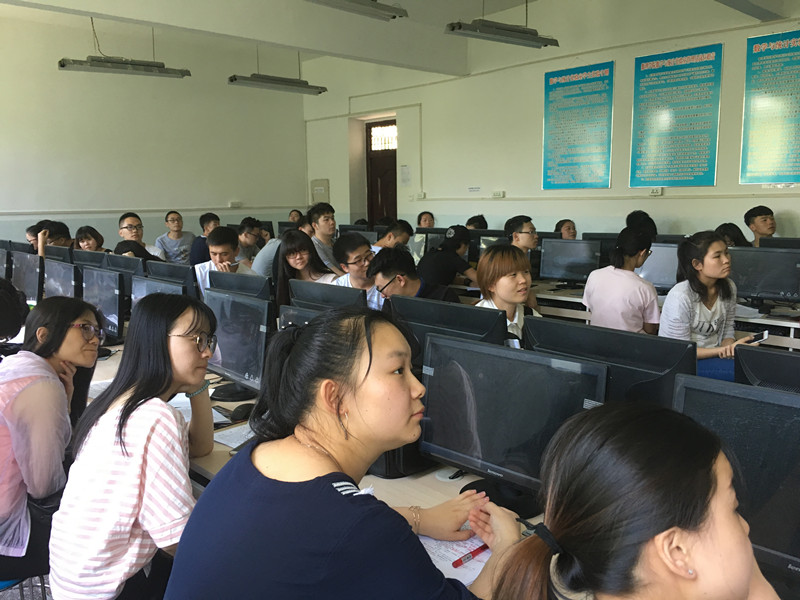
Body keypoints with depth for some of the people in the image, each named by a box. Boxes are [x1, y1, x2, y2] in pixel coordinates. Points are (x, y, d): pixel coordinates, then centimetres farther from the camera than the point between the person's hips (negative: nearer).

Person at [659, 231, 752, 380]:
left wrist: (730, 346, -12)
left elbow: (727, 330, 12)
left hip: (714, 356, 7)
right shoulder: (680, 297, -22)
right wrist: (723, 350, -23)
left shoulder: (729, 288, 1)